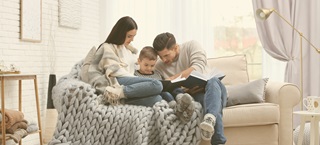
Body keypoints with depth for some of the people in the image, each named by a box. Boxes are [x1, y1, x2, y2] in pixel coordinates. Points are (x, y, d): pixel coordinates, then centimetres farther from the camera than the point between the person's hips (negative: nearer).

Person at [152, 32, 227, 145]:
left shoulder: (191, 46, 0)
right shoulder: (158, 67, 6)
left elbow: (198, 68, -17)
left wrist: (172, 78, -24)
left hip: (209, 89, 0)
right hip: (192, 96, 0)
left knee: (213, 81, -38)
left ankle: (210, 119, -62)